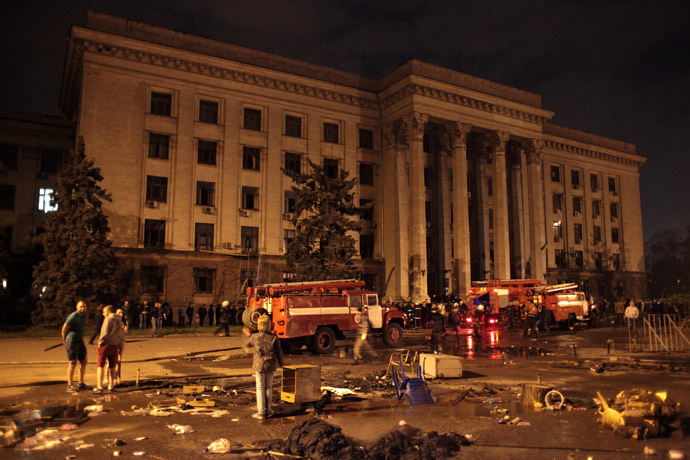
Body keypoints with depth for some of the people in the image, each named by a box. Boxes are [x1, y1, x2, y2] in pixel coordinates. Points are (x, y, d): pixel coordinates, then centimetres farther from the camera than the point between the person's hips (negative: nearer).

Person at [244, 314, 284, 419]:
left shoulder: (254, 337, -12)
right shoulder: (274, 337, -11)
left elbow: (246, 344, 9)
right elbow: (279, 352, -1)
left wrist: (246, 347, 34)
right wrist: (280, 363, 16)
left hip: (258, 365, -1)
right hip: (270, 366, 1)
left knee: (260, 388, 7)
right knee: (268, 387, 13)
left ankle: (261, 412, 7)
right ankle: (267, 410, 20)